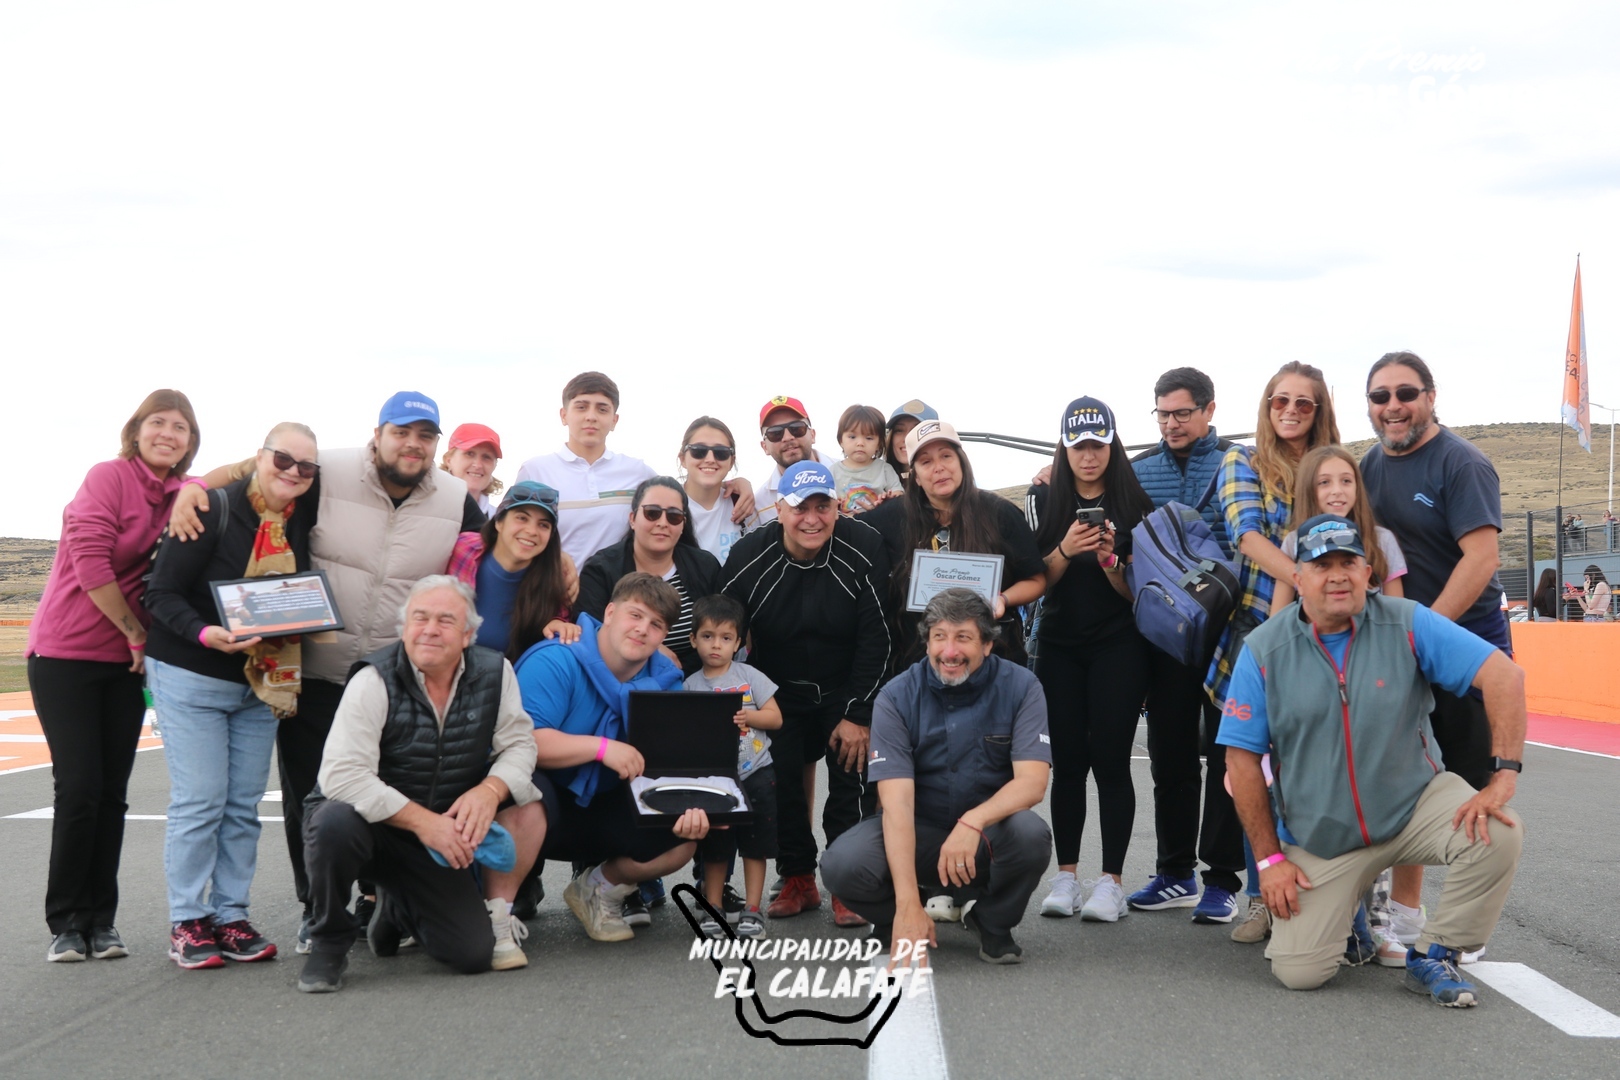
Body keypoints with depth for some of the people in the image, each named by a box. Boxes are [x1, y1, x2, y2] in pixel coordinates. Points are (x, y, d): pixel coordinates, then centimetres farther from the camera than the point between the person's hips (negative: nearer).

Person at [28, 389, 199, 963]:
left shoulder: (185, 496, 6)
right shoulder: (109, 476, -11)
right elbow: (90, 561, -17)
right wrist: (135, 632, -12)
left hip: (128, 659, 5)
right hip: (65, 653, -5)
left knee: (112, 792, 5)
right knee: (79, 786, -7)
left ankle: (100, 920, 12)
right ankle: (65, 922, 5)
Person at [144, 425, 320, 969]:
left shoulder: (304, 521, 3)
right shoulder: (213, 509, -14)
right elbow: (162, 593, -14)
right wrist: (206, 634, -29)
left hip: (261, 683, 6)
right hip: (190, 678, -5)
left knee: (244, 805, 7)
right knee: (199, 801, -5)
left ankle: (231, 917, 15)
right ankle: (187, 922, 5)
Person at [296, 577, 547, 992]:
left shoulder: (494, 673, -6)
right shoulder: (375, 681, -18)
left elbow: (519, 745, -5)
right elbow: (342, 775, -26)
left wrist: (490, 790, -27)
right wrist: (423, 820, -31)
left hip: (437, 840, 3)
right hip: (373, 825, -3)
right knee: (336, 823, -37)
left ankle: (401, 909, 14)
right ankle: (329, 942, -9)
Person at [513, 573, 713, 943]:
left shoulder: (664, 680, -1)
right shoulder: (556, 662, -20)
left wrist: (689, 806, -27)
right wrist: (602, 748, -35)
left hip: (601, 809, 6)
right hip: (538, 793, -6)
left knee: (683, 839, -15)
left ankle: (598, 890, 13)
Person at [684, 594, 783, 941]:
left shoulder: (750, 676, -1)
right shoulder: (690, 686, 1)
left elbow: (775, 717, 0)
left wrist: (747, 716, -17)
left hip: (755, 774, -1)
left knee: (755, 845, 3)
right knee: (714, 847, 9)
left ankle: (752, 909, 10)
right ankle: (713, 908, 19)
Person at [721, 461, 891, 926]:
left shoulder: (864, 549, -20)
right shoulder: (748, 557, -16)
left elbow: (875, 638, -16)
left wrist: (858, 714, -16)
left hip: (847, 690, -2)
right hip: (779, 692, 2)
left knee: (852, 776, -10)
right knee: (780, 782, 0)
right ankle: (798, 882, 18)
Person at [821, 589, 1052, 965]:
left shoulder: (1019, 687, -12)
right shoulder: (897, 698, -14)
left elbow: (1033, 782, -20)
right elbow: (896, 803, -22)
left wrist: (973, 822, -42)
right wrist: (908, 905, -33)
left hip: (990, 828, 0)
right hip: (919, 830, 0)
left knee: (1031, 835, -34)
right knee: (841, 865, -28)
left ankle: (994, 925, -2)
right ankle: (896, 923, 7)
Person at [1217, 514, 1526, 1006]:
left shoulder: (1407, 624, -8)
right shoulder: (1263, 649, -6)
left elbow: (1503, 675, -13)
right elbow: (1242, 760, -3)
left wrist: (1504, 775, -24)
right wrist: (1269, 858, -5)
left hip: (1415, 801, 1)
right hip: (1319, 835, 0)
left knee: (1497, 833, -29)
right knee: (1298, 972, -11)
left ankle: (1433, 956, -4)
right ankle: (1335, 908, 27)